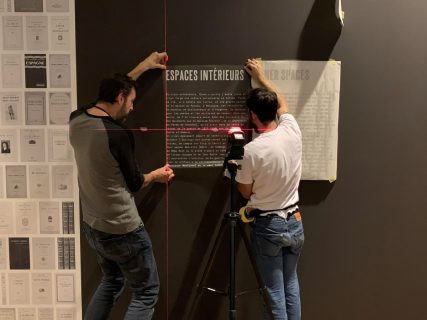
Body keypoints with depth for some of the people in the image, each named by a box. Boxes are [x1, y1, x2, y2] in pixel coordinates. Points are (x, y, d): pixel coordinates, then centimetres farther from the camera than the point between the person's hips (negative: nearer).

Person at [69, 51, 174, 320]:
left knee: (111, 282, 28)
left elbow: (110, 89, 17)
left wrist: (142, 67, 22)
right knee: (147, 292, 9)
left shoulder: (76, 119, -2)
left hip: (92, 226, 8)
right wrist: (156, 175, 10)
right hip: (122, 230, -8)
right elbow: (133, 183, -10)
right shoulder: (118, 133, -23)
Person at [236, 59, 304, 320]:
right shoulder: (292, 131, -6)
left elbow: (245, 192, -4)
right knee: (291, 283, 20)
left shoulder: (251, 150, -19)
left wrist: (236, 163, 10)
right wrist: (262, 77, 28)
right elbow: (282, 103, 17)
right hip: (295, 223, 5)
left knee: (274, 291, 6)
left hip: (268, 226, -5)